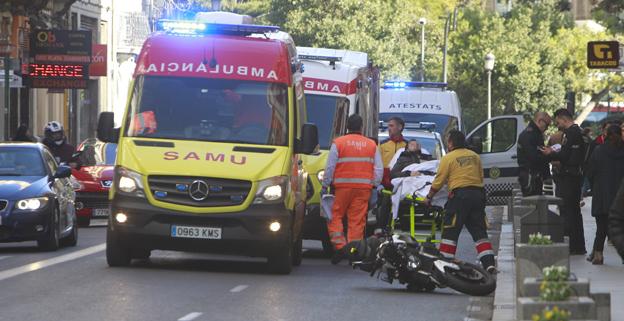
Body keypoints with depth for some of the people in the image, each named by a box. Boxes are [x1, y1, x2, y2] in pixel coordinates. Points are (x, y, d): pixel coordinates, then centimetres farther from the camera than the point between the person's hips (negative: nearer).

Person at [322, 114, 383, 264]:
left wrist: (325, 185, 6)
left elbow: (330, 167, -1)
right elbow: (379, 169, 9)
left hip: (343, 187, -2)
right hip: (364, 188, 2)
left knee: (335, 216, 7)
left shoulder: (338, 143, -1)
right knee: (357, 220, 4)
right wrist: (374, 185, 18)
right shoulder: (371, 145, 8)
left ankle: (340, 246, -8)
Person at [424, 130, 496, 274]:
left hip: (460, 195, -5)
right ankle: (489, 264, -2)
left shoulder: (448, 158, -3)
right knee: (479, 231, 7)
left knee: (450, 231, 1)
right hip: (478, 194, 5)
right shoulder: (475, 156, 14)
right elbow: (481, 177, 17)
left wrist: (429, 197, 10)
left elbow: (439, 181, -2)